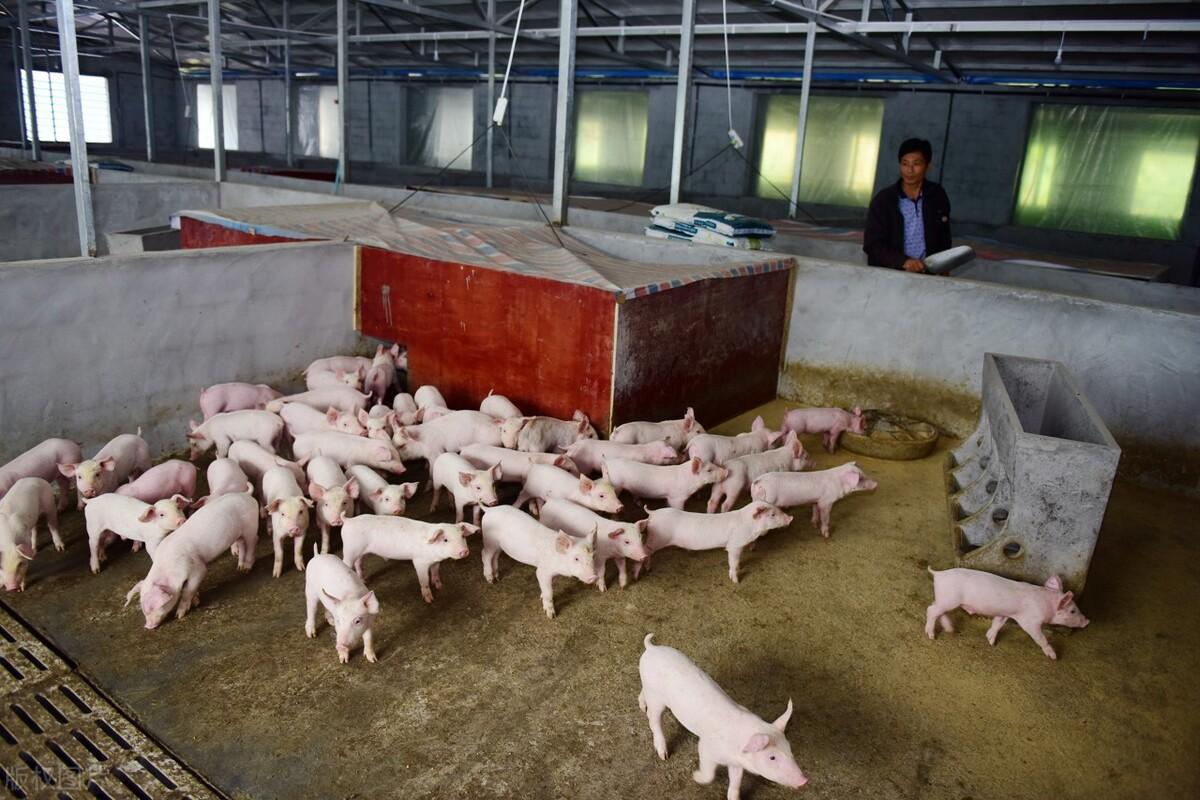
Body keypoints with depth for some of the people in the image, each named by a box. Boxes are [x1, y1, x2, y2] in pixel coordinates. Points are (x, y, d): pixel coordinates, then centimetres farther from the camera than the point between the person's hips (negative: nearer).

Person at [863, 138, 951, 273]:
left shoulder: (937, 195, 4)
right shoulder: (882, 200, -6)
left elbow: (944, 237, 16)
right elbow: (872, 244, -9)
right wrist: (903, 261, -21)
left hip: (927, 272, 1)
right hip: (888, 272, -1)